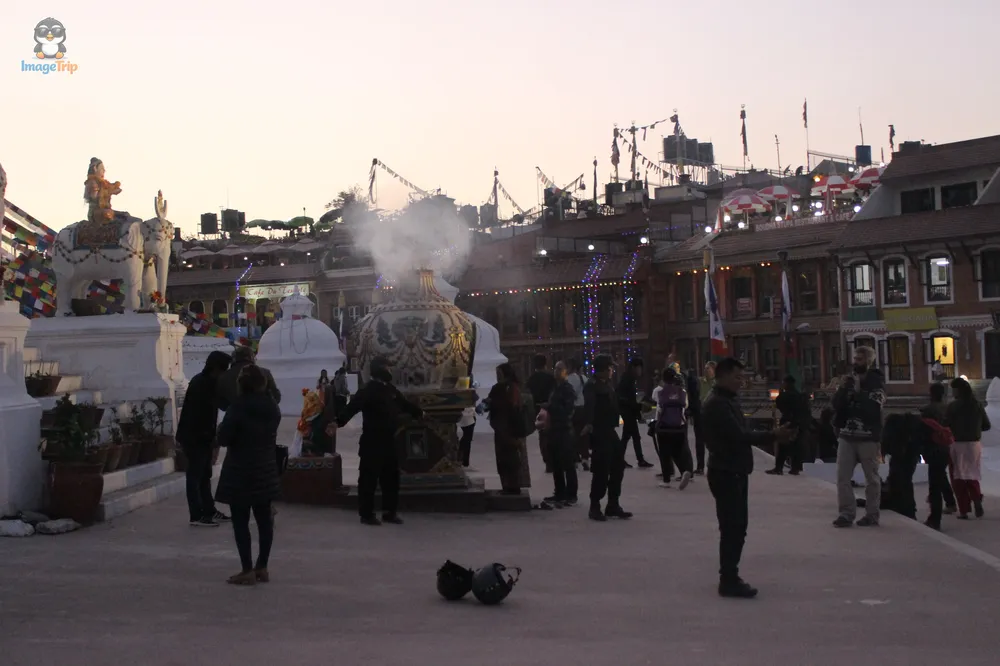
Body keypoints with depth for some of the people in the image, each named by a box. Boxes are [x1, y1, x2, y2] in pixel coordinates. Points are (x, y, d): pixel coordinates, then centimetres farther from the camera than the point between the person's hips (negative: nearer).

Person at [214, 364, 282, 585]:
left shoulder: (238, 407, -17)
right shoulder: (272, 407, 5)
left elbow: (223, 439, -14)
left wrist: (234, 434, 5)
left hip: (241, 472, -7)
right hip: (265, 470, 7)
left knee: (240, 521, 0)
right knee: (264, 519, 10)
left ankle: (248, 571, 0)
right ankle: (262, 568, 15)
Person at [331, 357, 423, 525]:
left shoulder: (390, 389, 13)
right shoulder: (368, 390, -14)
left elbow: (404, 404, 32)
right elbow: (352, 407, -28)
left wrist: (419, 412, 48)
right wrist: (339, 422, -44)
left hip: (388, 441, 9)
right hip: (372, 443, -9)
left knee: (391, 477, 13)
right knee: (369, 478, -2)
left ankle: (390, 512, 23)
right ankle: (367, 514, 6)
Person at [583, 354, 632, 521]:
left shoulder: (608, 385, 14)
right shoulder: (592, 386, -13)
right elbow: (589, 405, -31)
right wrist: (589, 423, -47)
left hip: (610, 432, 9)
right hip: (599, 433, -9)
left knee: (617, 469, 12)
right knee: (601, 471, -7)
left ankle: (613, 505, 21)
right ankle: (595, 507, 3)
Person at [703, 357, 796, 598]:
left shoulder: (730, 401, 16)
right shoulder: (717, 404, -17)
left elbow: (741, 434, 16)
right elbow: (738, 436, -23)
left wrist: (773, 435, 2)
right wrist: (773, 436, -20)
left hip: (735, 472, 10)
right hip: (725, 473, -10)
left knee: (737, 526, 14)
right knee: (732, 528, -8)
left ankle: (730, 577, 21)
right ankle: (728, 581, -3)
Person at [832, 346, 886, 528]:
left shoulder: (877, 382, -1)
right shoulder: (849, 379, 14)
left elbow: (873, 408, -15)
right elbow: (836, 404, 9)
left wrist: (858, 391, -15)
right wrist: (842, 389, -6)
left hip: (869, 437, -4)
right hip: (846, 435, 5)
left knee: (871, 478, 2)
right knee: (842, 477, -3)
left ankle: (872, 515, 8)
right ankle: (847, 513, 0)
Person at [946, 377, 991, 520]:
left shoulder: (953, 406, -11)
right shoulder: (977, 405, 5)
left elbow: (946, 426, -13)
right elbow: (986, 425, 10)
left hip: (958, 445, -4)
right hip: (975, 444, 4)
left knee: (958, 478, 6)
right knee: (972, 476, 18)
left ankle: (964, 510, 4)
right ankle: (977, 499, -6)